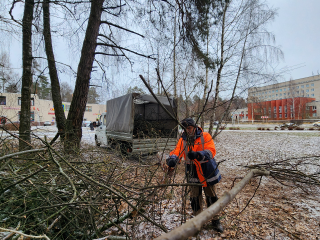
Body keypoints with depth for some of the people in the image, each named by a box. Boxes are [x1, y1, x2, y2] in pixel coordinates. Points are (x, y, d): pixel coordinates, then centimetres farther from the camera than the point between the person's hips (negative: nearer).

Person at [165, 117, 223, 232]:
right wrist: (172, 160, -40)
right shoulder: (183, 140, -6)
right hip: (193, 173, 2)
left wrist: (197, 155, -44)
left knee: (211, 197, 15)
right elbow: (176, 152, -17)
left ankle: (215, 221, 39)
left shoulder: (205, 136, -14)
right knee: (195, 198, 13)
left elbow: (211, 151, -26)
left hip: (207, 172, -2)